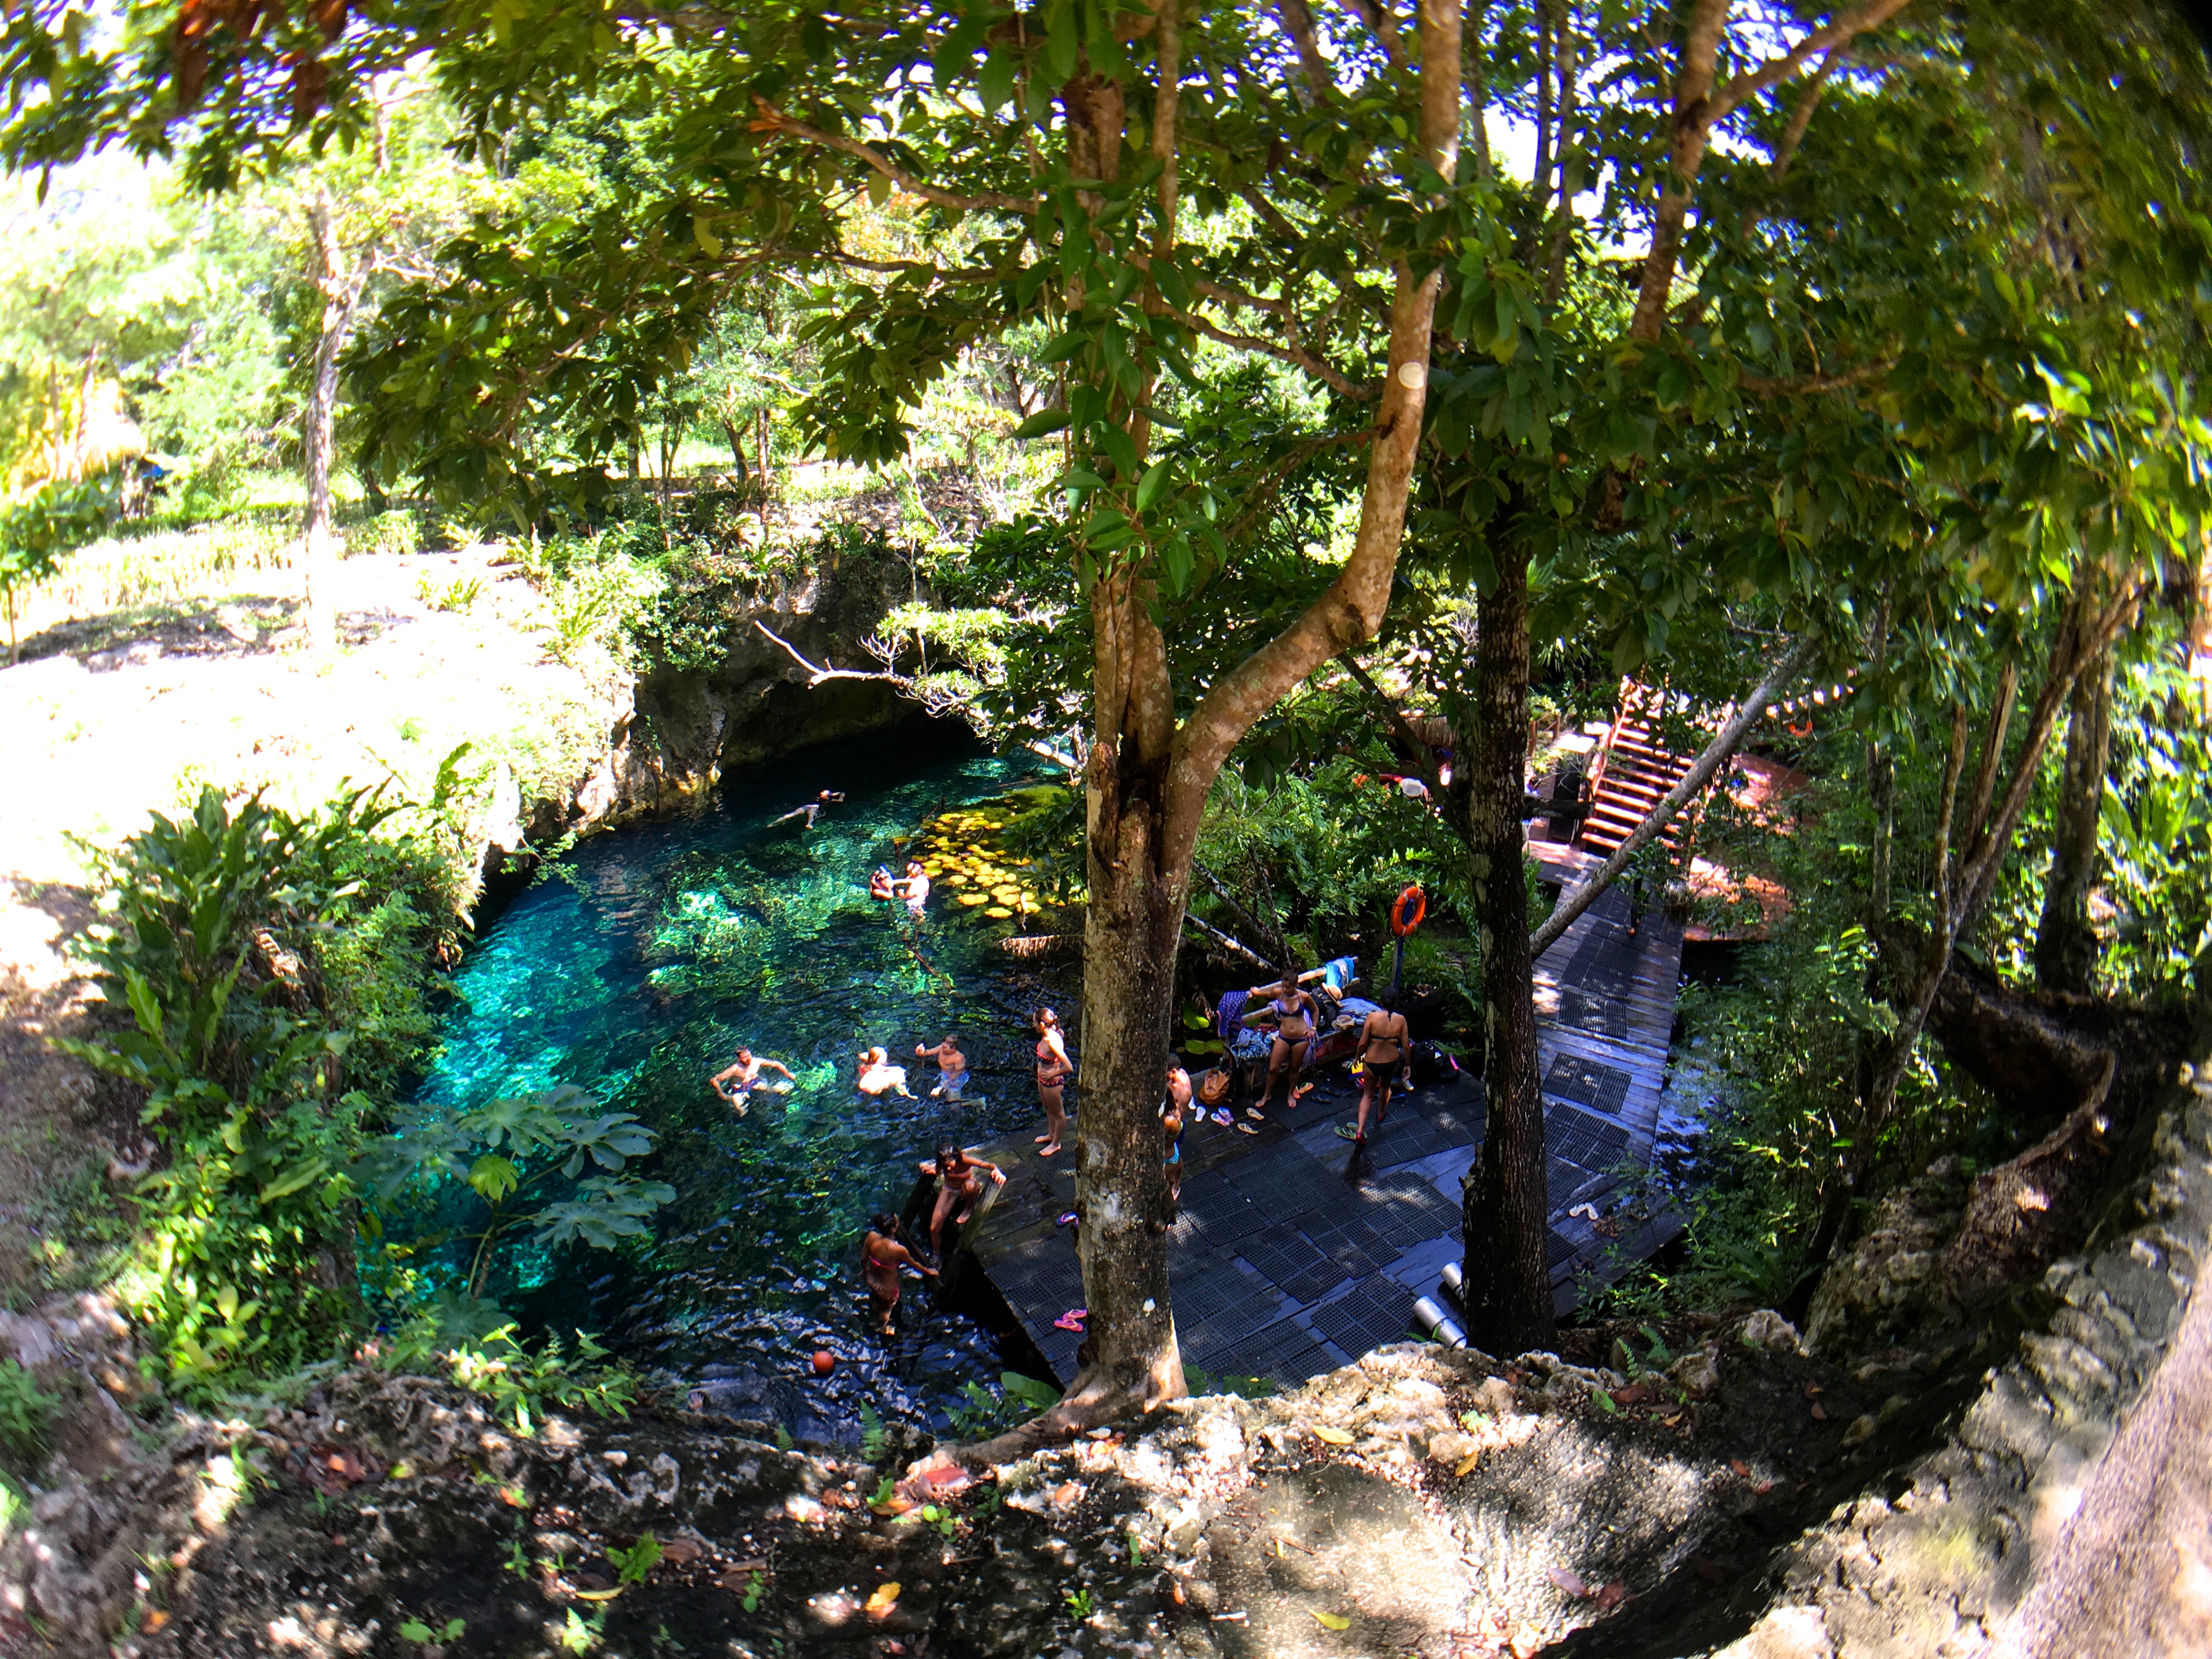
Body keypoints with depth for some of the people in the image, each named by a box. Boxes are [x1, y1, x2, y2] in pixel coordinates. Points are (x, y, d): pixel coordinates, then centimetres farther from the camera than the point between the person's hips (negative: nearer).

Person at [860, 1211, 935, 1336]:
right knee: (887, 1308, 32)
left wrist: (864, 1270, 15)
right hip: (887, 1286, -4)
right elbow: (914, 1265, -19)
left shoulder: (871, 1237, -29)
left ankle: (877, 1319, 70)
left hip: (872, 1279, 4)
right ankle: (882, 1328, 62)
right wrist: (928, 1271, 2)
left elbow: (863, 1259, -9)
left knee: (876, 1300, 39)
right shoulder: (898, 1250, -40)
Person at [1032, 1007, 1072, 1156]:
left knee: (1058, 1113, 17)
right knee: (1048, 1108, 31)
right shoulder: (1047, 1035, -11)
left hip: (1052, 1083, -9)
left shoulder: (1053, 1042, -37)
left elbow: (1069, 1068, -39)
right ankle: (1051, 1134, 54)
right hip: (1043, 1080, 9)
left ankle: (1056, 1144, 37)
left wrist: (1052, 1074, -22)